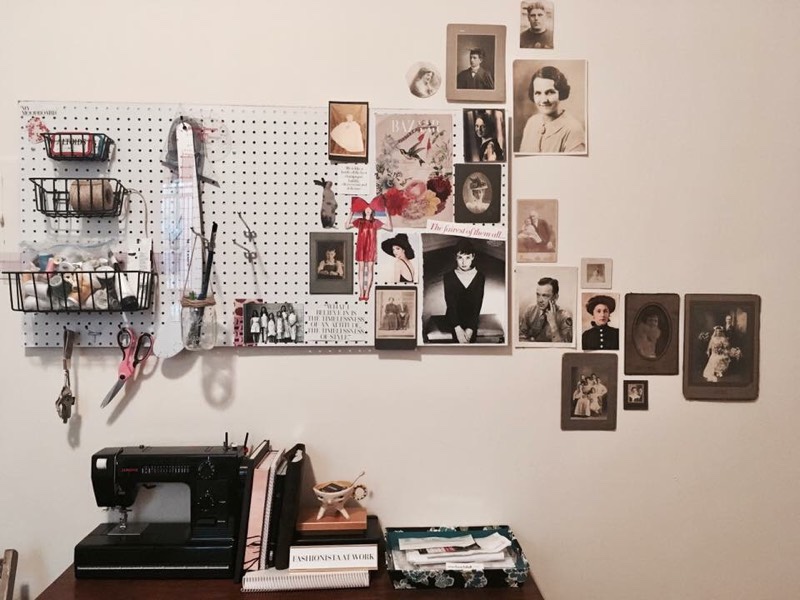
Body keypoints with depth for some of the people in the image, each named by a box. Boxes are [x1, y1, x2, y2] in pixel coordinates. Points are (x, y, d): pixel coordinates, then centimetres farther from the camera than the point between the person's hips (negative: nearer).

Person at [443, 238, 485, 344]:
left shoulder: (480, 277, -1)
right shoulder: (448, 277, -3)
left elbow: (477, 305, -7)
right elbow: (450, 304, -10)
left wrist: (470, 329, -19)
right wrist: (458, 329, -22)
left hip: (472, 320, 1)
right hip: (453, 319, -1)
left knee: (471, 339, -19)